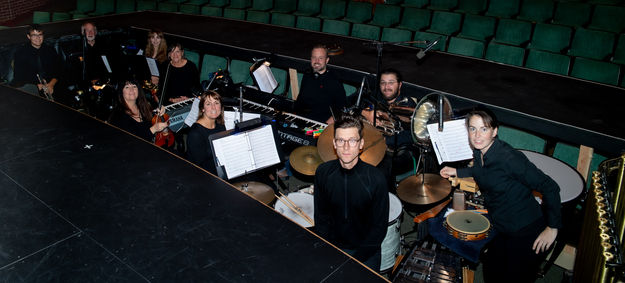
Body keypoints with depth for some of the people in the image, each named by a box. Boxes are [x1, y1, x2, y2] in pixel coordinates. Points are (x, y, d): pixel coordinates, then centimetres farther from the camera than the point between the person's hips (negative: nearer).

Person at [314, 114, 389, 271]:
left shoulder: (375, 179, -17)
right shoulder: (323, 173, -8)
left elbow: (379, 228, -11)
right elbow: (321, 218, 0)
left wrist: (354, 259, -14)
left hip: (366, 250, -2)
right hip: (332, 245, 2)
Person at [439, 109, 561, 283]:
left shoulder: (507, 157, -27)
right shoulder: (479, 153, -2)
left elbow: (550, 187, -23)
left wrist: (553, 227, -18)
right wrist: (457, 172, 14)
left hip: (527, 233, -8)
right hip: (501, 229, 8)